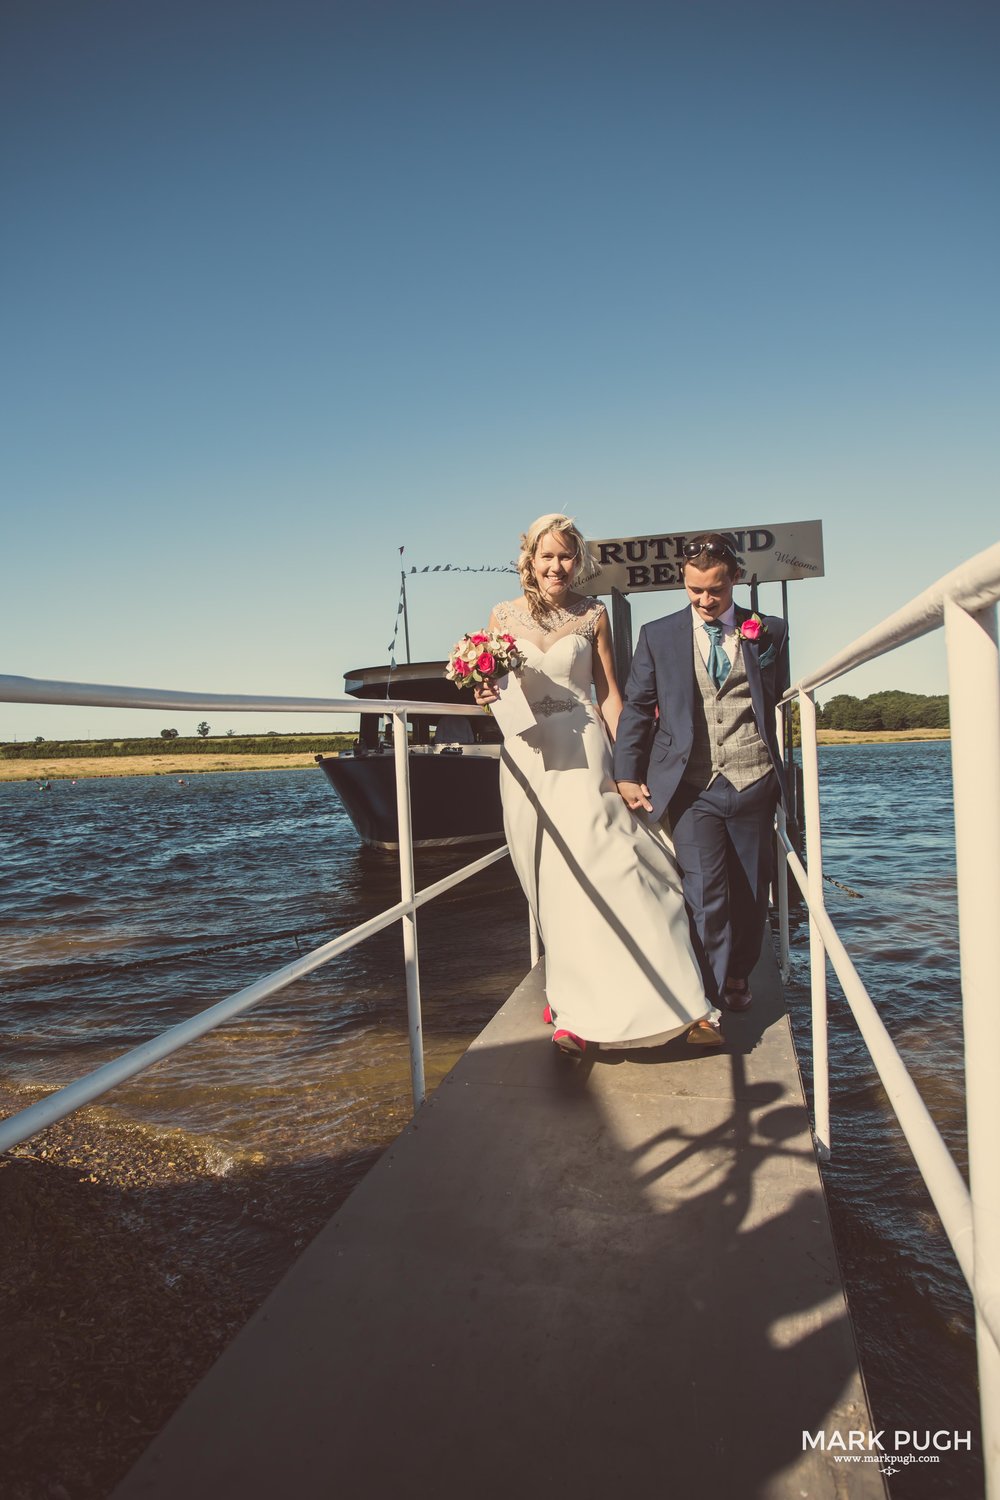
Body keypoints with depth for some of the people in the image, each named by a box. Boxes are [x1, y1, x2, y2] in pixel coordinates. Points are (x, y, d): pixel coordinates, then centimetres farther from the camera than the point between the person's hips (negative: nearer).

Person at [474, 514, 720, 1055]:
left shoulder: (593, 615, 5)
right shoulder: (504, 616, 8)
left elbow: (609, 694, 4)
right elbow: (490, 686, 14)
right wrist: (486, 695, -10)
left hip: (582, 754, -2)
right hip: (527, 757, 2)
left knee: (594, 874, -10)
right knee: (550, 884, 6)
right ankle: (574, 1001, 18)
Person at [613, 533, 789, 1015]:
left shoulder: (768, 632, 9)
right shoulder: (658, 636, 6)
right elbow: (636, 707, 7)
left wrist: (762, 649, 0)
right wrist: (627, 774, 2)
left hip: (753, 781, 2)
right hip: (692, 787, -1)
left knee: (750, 891, 11)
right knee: (706, 894, -8)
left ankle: (740, 975, 32)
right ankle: (717, 988, 8)